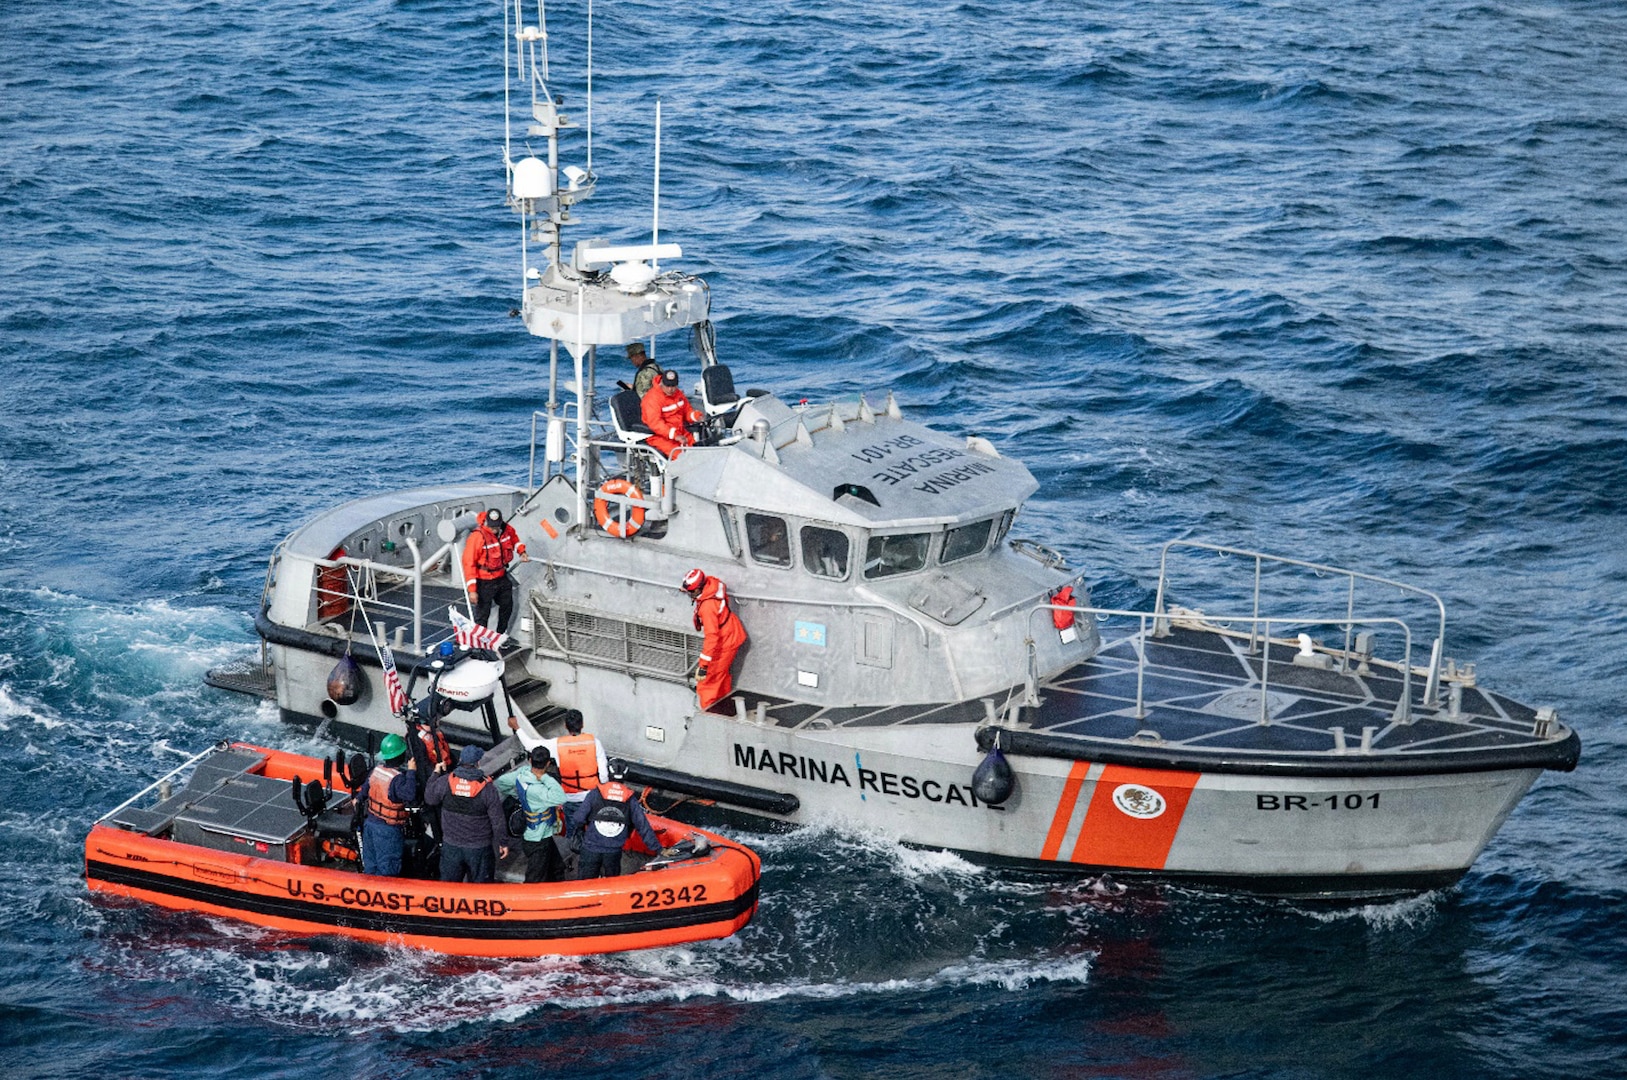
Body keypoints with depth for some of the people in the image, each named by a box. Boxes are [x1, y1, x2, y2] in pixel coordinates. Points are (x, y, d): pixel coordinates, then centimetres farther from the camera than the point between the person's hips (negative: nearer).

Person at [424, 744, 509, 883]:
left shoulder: (445, 781, -11)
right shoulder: (487, 787, -15)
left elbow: (429, 798, 8)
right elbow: (497, 820, -10)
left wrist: (435, 773, 20)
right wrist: (503, 843, 4)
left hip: (451, 847, 2)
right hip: (479, 850, -2)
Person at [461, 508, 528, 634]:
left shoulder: (506, 529, -8)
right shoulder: (477, 536, -28)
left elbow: (514, 538, 20)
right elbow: (468, 563, -25)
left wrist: (521, 552, 3)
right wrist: (472, 590, -27)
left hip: (502, 577, 7)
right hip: (485, 582, -7)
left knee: (507, 606, 25)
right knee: (482, 614, -1)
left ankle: (501, 635, 47)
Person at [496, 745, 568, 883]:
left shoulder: (523, 772, -11)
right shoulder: (534, 789, -36)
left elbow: (500, 783, 6)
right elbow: (560, 798, -49)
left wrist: (519, 796, 21)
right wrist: (545, 777, -38)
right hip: (537, 842, -9)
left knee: (557, 868, 28)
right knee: (535, 882, 5)